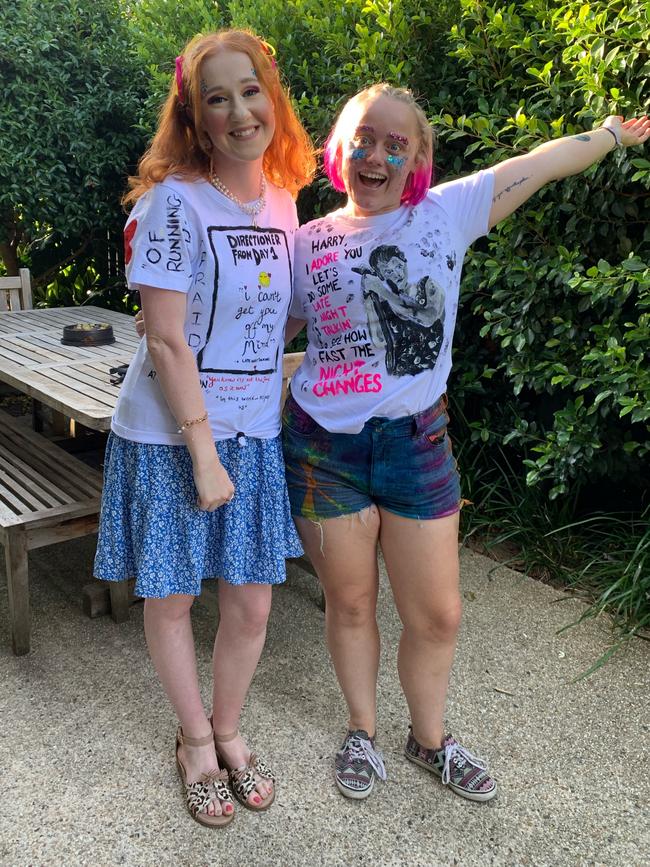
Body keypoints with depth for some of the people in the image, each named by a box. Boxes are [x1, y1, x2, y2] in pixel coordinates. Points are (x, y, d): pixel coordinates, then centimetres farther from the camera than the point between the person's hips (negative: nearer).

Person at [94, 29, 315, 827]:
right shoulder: (175, 202, -14)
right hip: (172, 436, -5)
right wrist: (204, 453, -16)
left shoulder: (281, 201, 5)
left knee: (251, 603, 11)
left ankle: (227, 730, 38)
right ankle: (195, 740, 36)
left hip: (255, 434, 5)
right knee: (171, 597, 11)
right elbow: (165, 342, -16)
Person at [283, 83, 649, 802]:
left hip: (415, 443, 0)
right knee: (349, 602, 13)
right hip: (324, 446, 1)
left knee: (437, 614, 8)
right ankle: (362, 733, 39)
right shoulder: (309, 243, 3)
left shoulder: (447, 213, -1)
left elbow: (547, 162, 6)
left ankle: (429, 739, 37)